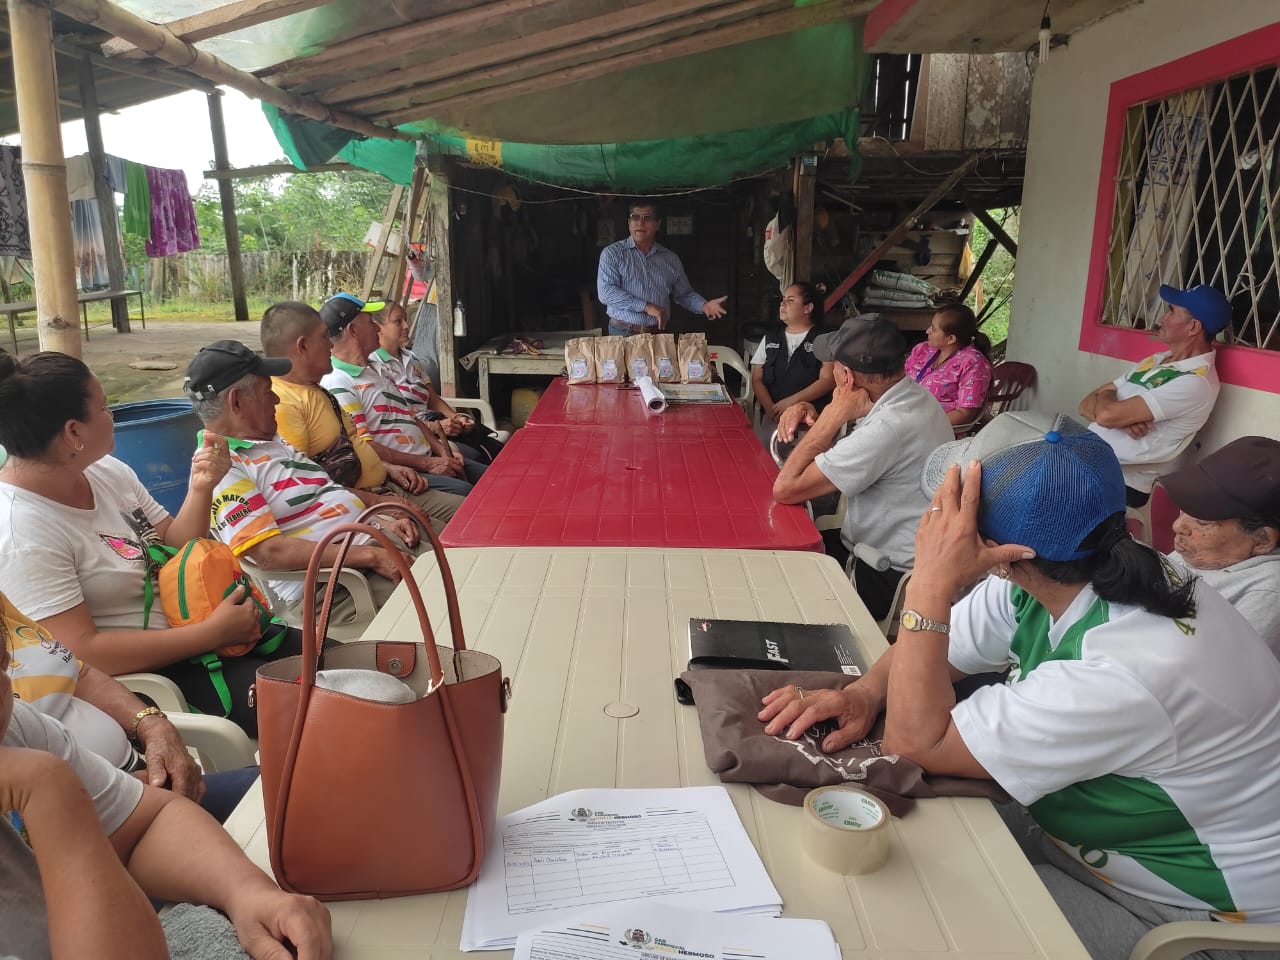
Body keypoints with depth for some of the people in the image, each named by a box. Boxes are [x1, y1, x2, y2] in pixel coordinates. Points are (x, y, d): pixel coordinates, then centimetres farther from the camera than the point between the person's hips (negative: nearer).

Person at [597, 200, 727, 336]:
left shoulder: (671, 259, 8)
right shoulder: (612, 253, -3)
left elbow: (684, 294, 16)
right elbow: (605, 292, -15)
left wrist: (704, 305, -6)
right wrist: (646, 306, -21)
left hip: (659, 334, 3)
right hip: (623, 334, -3)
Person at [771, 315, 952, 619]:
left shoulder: (887, 428, -31)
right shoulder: (915, 396, -2)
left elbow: (785, 489, -27)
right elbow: (844, 453, 15)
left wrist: (833, 414, -21)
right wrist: (809, 414, -3)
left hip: (885, 581, -8)